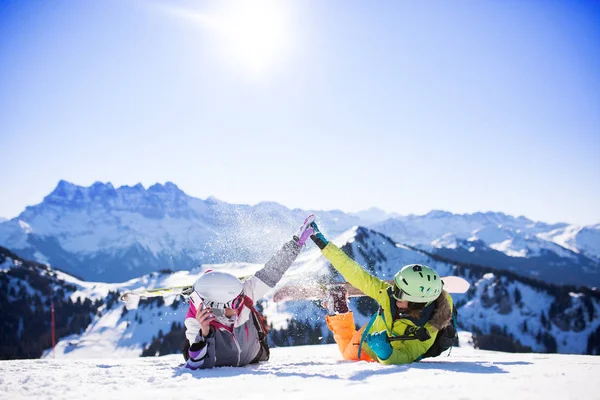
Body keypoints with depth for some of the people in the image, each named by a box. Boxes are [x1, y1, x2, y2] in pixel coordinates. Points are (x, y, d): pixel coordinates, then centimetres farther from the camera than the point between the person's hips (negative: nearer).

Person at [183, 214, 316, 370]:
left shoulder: (242, 294, -23)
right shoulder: (195, 322, -28)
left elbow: (271, 273, -15)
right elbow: (200, 365, -29)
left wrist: (297, 241, -13)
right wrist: (204, 334, -44)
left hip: (255, 362, 3)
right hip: (219, 371, -3)